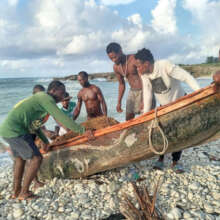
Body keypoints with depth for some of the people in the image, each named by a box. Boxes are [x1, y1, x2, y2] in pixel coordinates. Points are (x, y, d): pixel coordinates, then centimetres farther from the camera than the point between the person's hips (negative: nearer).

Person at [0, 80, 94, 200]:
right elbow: (62, 119, -21)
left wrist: (45, 141, 27)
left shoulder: (39, 99, 18)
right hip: (15, 131, -10)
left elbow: (33, 124, 25)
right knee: (36, 158, -3)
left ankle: (16, 191, 35)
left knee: (20, 158, 24)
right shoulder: (46, 98, -11)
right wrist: (83, 131, -17)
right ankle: (24, 193, 10)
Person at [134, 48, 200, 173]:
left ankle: (175, 162, 12)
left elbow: (186, 77, -31)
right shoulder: (144, 75, -14)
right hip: (164, 105, 4)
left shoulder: (165, 66, -29)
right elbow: (147, 95, -16)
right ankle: (161, 159, 16)